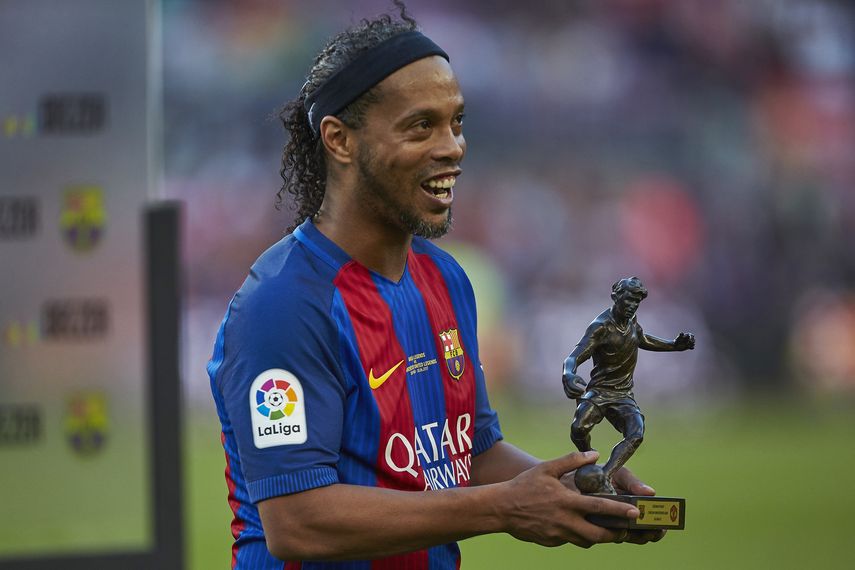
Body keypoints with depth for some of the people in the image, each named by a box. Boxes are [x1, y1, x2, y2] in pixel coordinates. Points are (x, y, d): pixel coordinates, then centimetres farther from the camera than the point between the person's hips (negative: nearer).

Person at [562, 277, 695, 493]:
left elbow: (642, 339, 32)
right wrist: (568, 374, -48)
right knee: (579, 428, -31)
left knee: (636, 434, -24)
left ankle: (605, 477, -31)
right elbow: (574, 357, -24)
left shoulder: (630, 320, 7)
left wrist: (675, 345, 24)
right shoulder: (601, 327, -14)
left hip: (623, 396, 5)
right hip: (599, 391, -5)